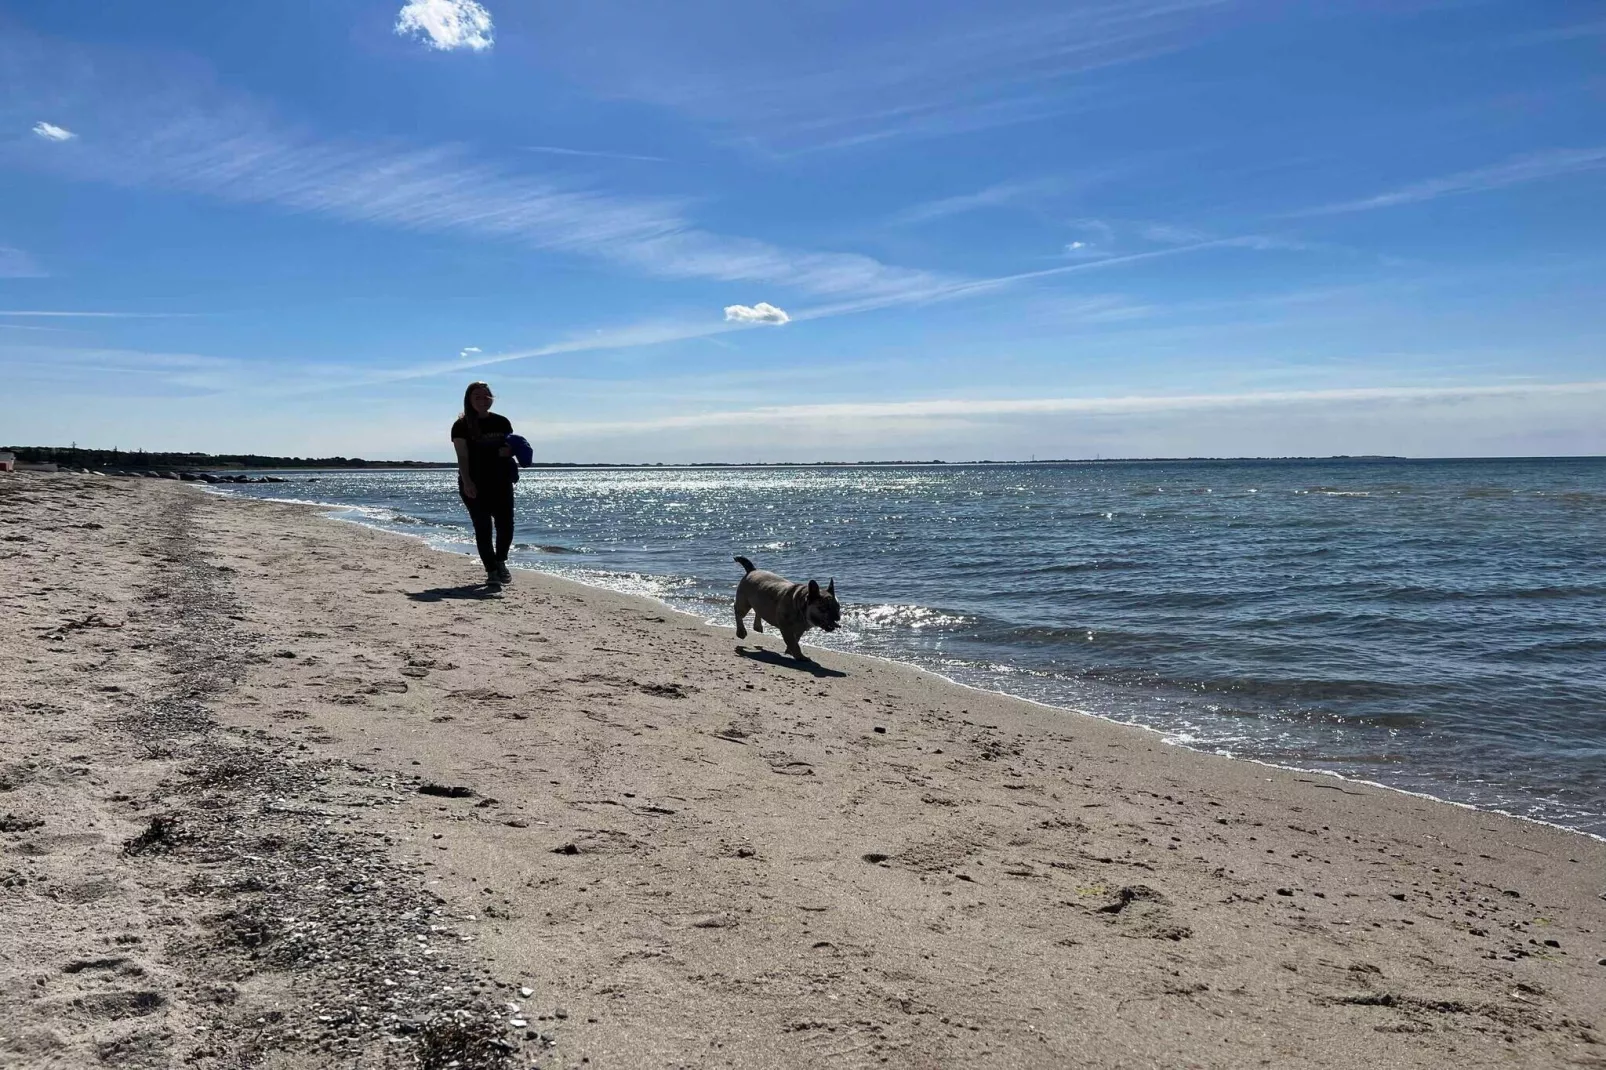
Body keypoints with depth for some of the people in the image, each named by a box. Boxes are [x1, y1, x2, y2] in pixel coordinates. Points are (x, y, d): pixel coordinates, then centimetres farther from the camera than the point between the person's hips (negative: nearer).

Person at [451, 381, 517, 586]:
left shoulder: (501, 422, 9)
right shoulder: (462, 426, -2)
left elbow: (513, 446, 18)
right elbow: (462, 456, -8)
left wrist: (509, 451, -6)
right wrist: (466, 482, -19)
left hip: (501, 481, 3)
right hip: (474, 485, -3)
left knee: (506, 525, -1)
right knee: (483, 527, -2)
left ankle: (500, 562, 24)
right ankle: (491, 571, 7)